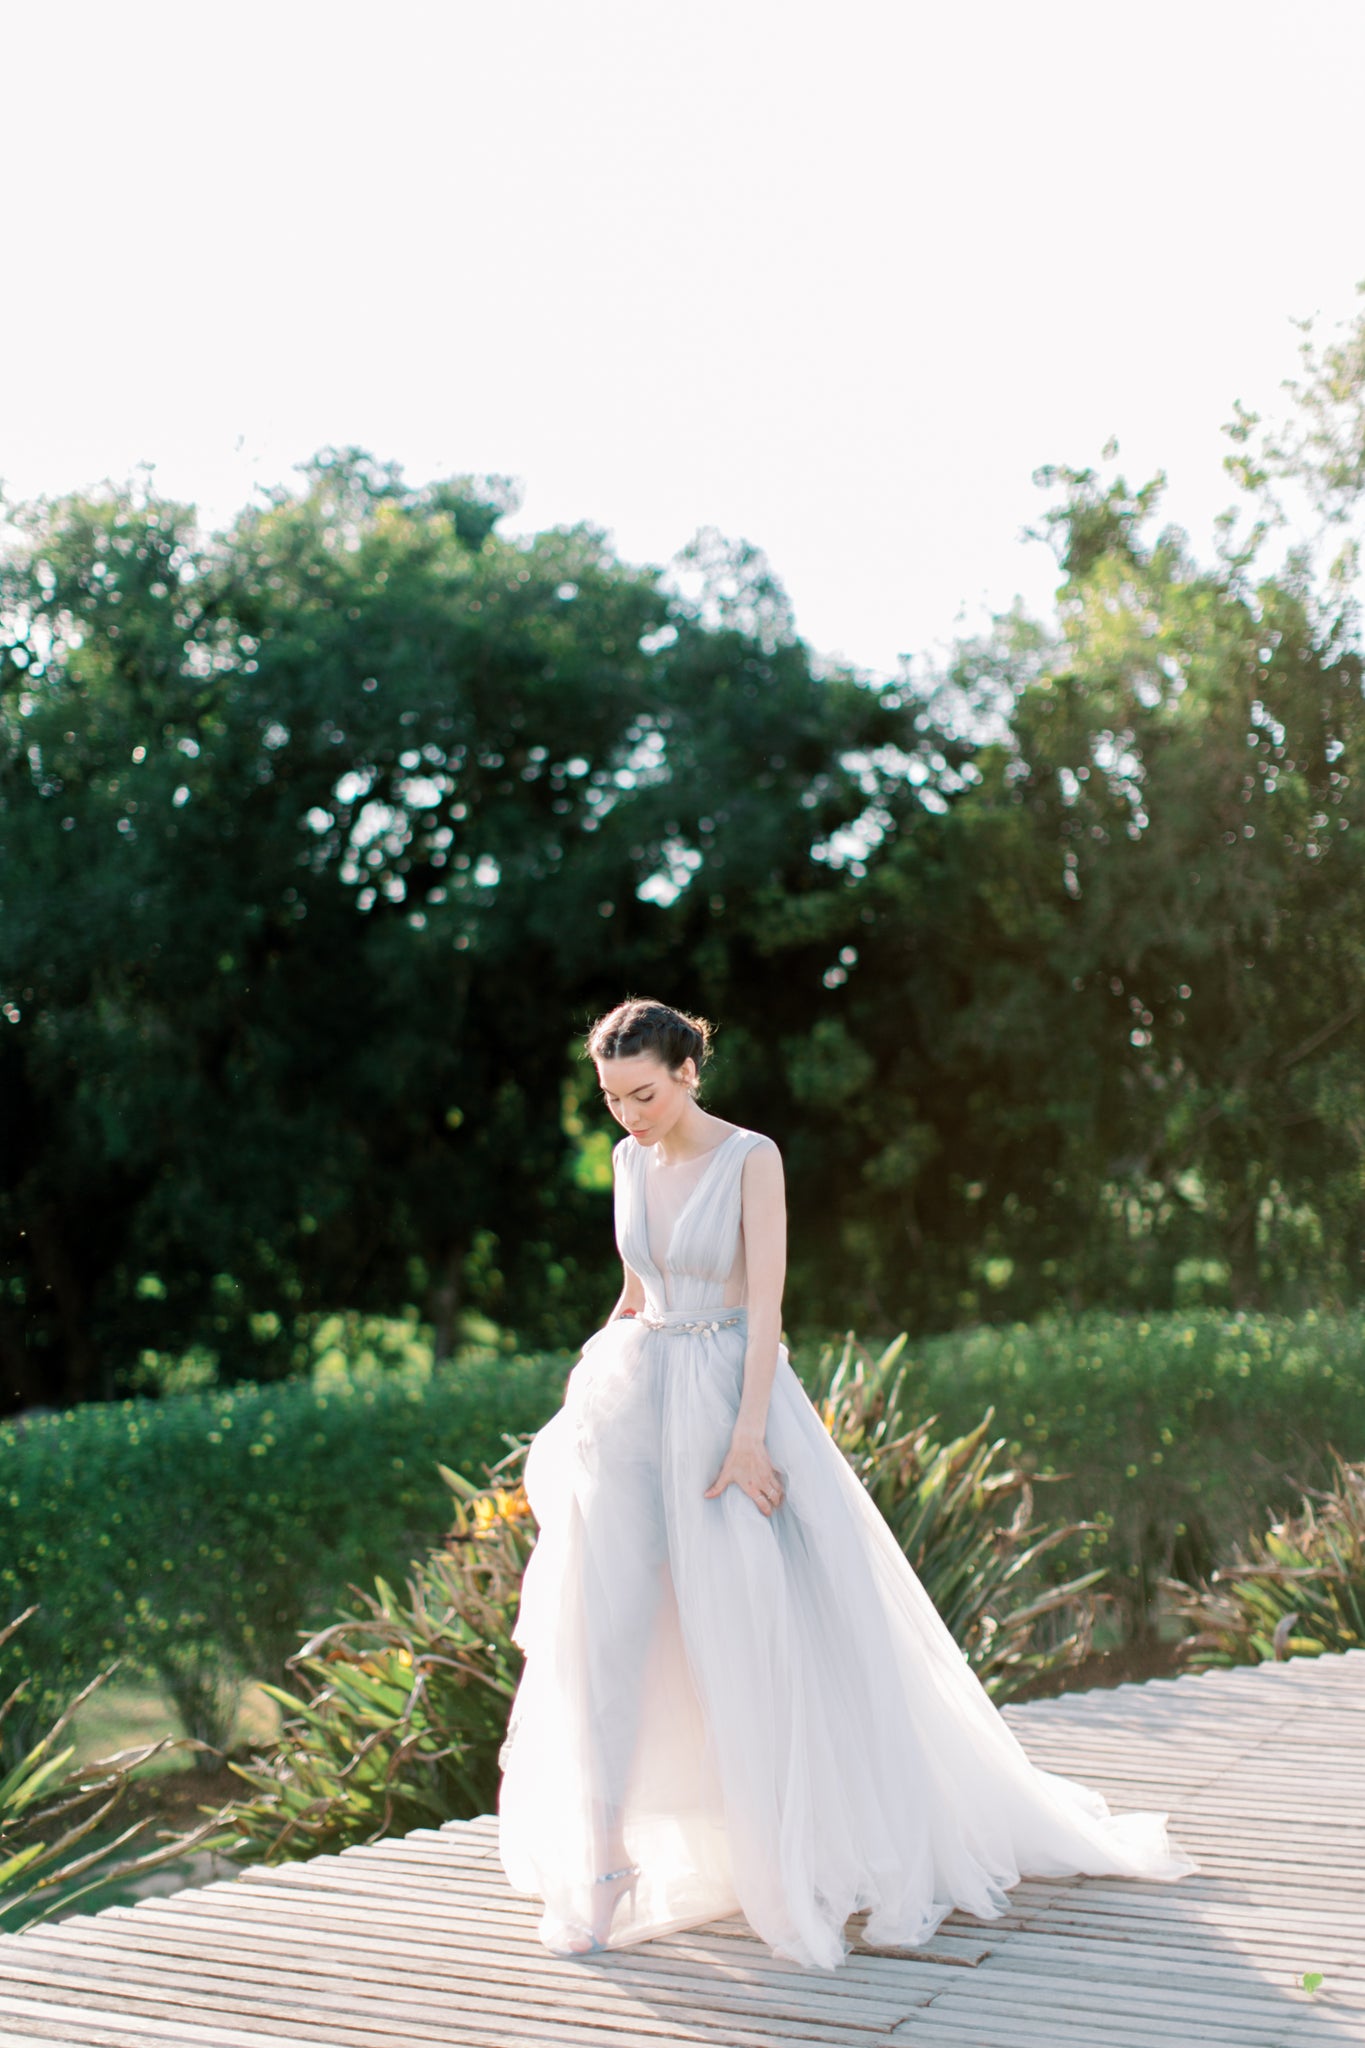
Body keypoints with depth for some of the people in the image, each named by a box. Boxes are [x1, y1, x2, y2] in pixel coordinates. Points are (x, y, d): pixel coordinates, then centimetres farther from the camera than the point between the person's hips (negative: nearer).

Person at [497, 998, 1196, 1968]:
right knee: (605, 1623, -4)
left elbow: (766, 1303, -13)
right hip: (633, 1402, 5)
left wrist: (747, 1437, -20)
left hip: (731, 1396, -5)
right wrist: (583, 1394, 17)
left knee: (768, 1628, -3)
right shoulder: (630, 1161, 9)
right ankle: (600, 1856, 3)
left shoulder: (751, 1158, -8)